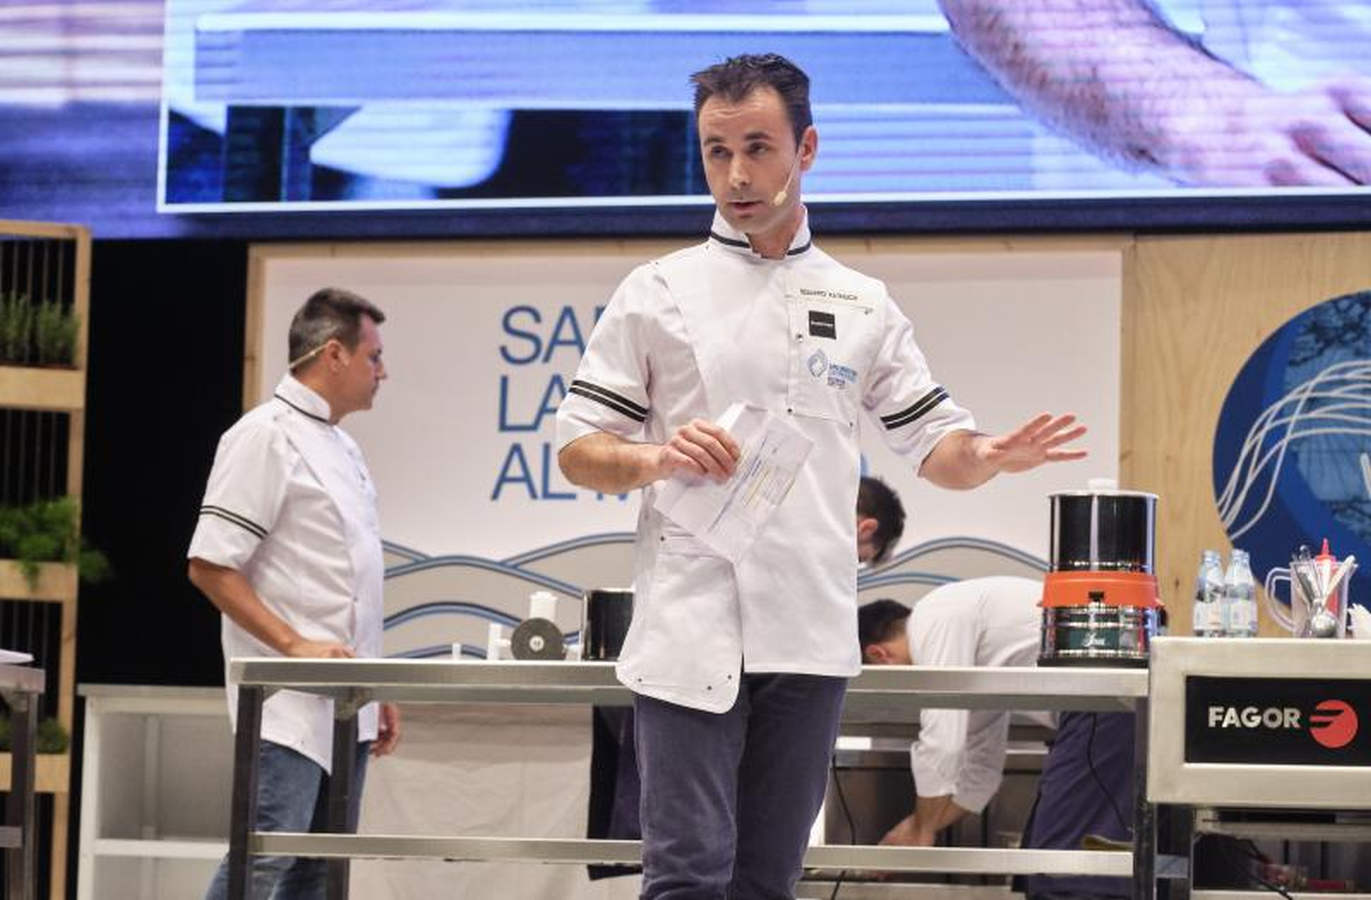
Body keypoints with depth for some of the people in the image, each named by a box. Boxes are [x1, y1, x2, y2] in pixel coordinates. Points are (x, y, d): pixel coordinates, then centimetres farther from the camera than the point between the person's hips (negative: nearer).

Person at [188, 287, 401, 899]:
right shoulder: (267, 436, -10)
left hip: (345, 706, 9)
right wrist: (294, 645, -21)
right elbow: (210, 567, -15)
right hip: (291, 704, -9)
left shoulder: (339, 445, 18)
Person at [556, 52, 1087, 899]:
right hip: (691, 628, -3)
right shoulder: (657, 293, 6)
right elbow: (577, 451, 5)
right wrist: (656, 458, -16)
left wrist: (990, 456, -8)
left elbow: (934, 444, 15)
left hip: (811, 634, 3)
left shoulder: (862, 305, 14)